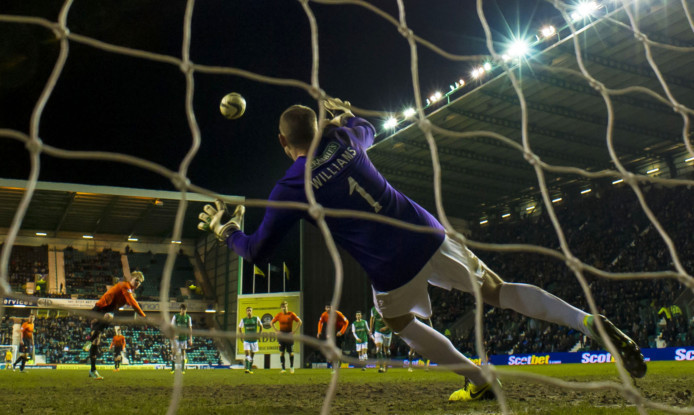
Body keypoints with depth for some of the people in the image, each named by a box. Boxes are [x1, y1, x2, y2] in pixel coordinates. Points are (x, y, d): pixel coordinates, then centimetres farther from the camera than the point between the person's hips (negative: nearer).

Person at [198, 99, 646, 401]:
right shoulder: (343, 139, 5)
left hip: (394, 270, -4)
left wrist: (225, 228, 21)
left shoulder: (290, 189, -6)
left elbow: (257, 251, 3)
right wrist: (344, 113, 49)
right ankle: (590, 322, -1)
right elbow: (368, 129, 32)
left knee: (401, 321, 27)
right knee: (498, 291, 13)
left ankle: (478, 381, 27)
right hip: (430, 236, 4)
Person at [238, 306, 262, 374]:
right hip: (246, 340, -1)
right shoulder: (243, 320, 1)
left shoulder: (256, 319, -1)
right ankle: (247, 368, -18)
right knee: (247, 353, -16)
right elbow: (239, 328, 15)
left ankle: (250, 369, 19)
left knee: (252, 355, 8)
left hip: (254, 340, 1)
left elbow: (261, 326, 11)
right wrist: (242, 335, 2)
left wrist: (258, 334, 0)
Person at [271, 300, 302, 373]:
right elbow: (271, 323, 14)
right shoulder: (279, 315, 3)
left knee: (291, 352, -1)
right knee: (281, 352, -1)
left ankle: (291, 367, 15)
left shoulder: (291, 314, -4)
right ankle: (283, 368, 4)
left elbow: (299, 322, 0)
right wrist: (276, 331, 3)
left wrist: (294, 331, -6)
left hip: (289, 334, -2)